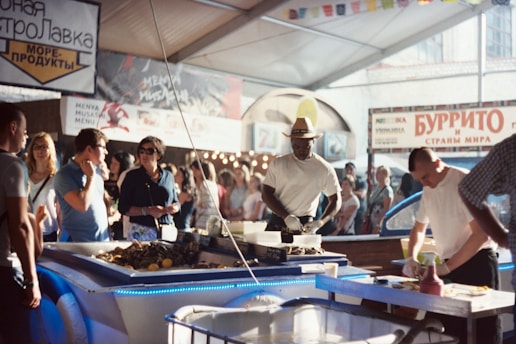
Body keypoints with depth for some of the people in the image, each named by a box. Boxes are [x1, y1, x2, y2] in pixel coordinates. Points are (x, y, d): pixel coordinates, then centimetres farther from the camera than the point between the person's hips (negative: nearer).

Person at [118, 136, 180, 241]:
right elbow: (123, 207, -3)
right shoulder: (132, 176, 2)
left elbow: (176, 203, 18)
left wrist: (174, 207, -6)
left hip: (167, 232, 3)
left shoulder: (168, 176, 10)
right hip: (141, 232, -2)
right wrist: (147, 211, -16)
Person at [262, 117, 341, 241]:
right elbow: (266, 194, 1)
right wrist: (286, 217, -13)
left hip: (304, 226, -1)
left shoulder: (324, 169, 1)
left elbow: (336, 200, 6)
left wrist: (319, 223, -11)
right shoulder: (278, 163, 3)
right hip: (276, 223, 1)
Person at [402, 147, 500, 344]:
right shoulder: (428, 190, 9)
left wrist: (447, 267, -20)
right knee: (448, 327, 7)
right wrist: (411, 257, 2)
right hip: (450, 266, 7)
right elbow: (419, 228, 20)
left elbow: (481, 234, -20)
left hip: (477, 262, -7)